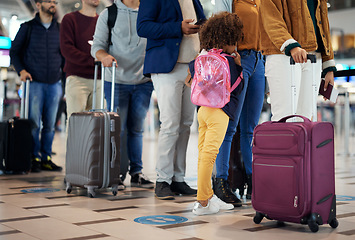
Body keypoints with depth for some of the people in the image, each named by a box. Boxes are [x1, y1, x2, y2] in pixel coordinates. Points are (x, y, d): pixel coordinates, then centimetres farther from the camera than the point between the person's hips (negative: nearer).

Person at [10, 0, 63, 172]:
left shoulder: (60, 29, 12)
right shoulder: (28, 28, 5)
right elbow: (14, 51, 7)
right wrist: (21, 70, -8)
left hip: (54, 84, 3)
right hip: (35, 82, -3)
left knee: (50, 124, 5)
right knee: (34, 123, -5)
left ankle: (46, 159, 13)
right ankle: (35, 158, 4)